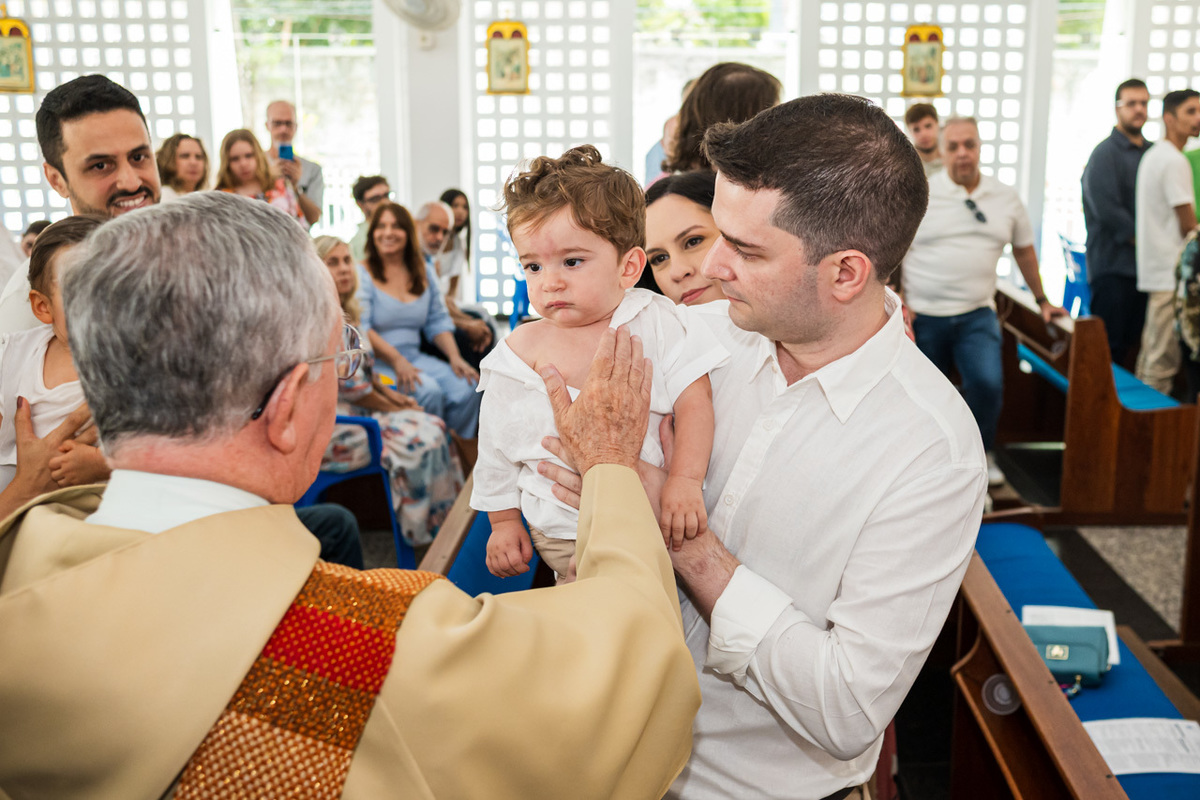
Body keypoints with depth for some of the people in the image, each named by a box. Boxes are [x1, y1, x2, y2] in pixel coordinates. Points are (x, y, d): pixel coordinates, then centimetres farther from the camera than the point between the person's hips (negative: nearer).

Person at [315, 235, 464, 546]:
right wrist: (393, 407, -8)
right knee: (420, 438, -17)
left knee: (434, 426, 2)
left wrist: (389, 393, 6)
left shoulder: (344, 311, 12)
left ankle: (446, 514, 9)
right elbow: (349, 385, -20)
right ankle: (425, 531, -3)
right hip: (332, 425, -10)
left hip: (353, 410, 10)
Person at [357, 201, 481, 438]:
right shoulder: (362, 274, -3)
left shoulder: (424, 272, 15)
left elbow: (438, 321, 15)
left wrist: (455, 357, -2)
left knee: (464, 388, -20)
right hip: (376, 362, -5)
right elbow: (360, 329, -13)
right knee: (429, 391, -30)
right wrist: (397, 361, -23)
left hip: (415, 357, 5)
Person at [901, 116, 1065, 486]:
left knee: (988, 383, -17)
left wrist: (1042, 300, 24)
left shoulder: (1006, 198, 8)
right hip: (924, 317, -1)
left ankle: (982, 453, 7)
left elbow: (1024, 249, 20)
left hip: (977, 316, 1)